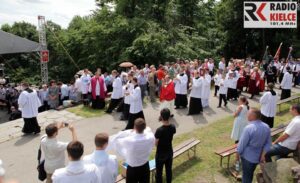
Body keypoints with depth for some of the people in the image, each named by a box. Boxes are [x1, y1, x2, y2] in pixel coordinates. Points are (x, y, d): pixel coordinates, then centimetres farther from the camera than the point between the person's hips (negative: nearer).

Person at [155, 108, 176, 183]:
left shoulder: (159, 130, -29)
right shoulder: (173, 127, -13)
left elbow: (156, 143, -18)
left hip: (160, 154, -5)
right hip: (169, 152, 5)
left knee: (159, 172, 13)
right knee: (169, 170, 22)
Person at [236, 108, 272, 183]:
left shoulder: (249, 128, -27)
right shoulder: (266, 127, -5)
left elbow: (242, 143, -19)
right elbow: (268, 143, 2)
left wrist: (237, 155, -5)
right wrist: (263, 155, 8)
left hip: (247, 156, -6)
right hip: (258, 156, 6)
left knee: (246, 175, 13)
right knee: (250, 173, 26)